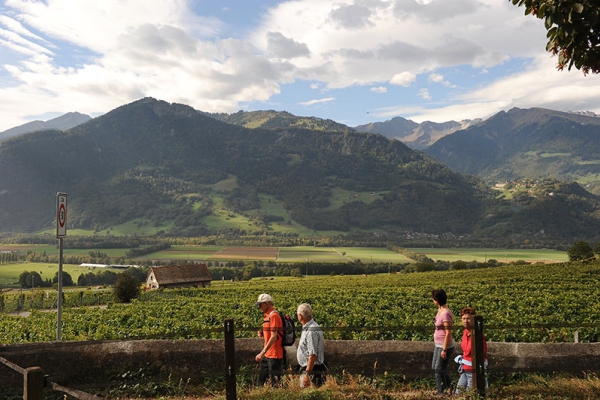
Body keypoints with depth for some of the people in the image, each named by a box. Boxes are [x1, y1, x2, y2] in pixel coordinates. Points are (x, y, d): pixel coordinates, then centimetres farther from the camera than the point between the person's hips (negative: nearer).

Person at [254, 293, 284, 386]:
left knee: (275, 382, 0)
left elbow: (274, 337, -24)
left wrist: (262, 352, -25)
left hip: (275, 355, -10)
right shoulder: (266, 315, 11)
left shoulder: (274, 315, -18)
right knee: (261, 378, 18)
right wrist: (262, 333, 1)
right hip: (267, 354, 10)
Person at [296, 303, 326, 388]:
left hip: (312, 371, -10)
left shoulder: (311, 331, -20)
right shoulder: (308, 328, 12)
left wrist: (307, 374, -24)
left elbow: (313, 355, -24)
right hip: (308, 368, 10)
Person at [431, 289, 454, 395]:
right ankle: (449, 385, 35)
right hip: (438, 345, 10)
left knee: (439, 370, 3)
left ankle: (441, 392, 18)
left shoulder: (445, 313, -23)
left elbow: (448, 333, -23)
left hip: (445, 346, -10)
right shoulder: (440, 310, 5)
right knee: (435, 367, 20)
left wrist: (444, 350, -19)